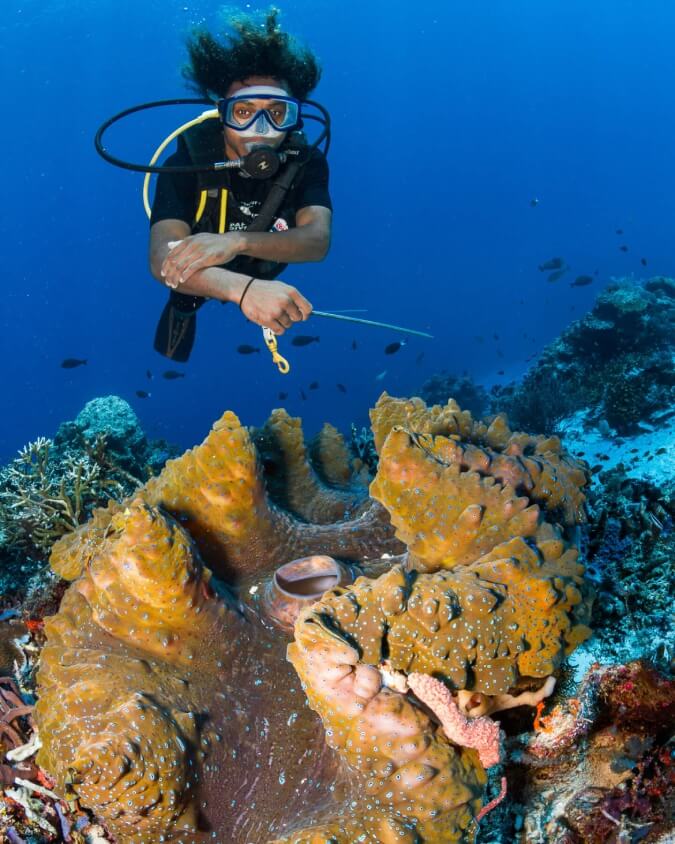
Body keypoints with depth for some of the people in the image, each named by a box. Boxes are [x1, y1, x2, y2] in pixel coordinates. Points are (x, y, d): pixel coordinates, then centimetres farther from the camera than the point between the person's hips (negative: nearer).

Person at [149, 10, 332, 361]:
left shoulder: (305, 161, -26)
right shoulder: (187, 163, -35)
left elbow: (317, 240, -43)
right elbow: (162, 260, -51)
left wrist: (238, 242, -65)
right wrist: (245, 289, -74)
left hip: (270, 286, 2)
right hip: (197, 293, -2)